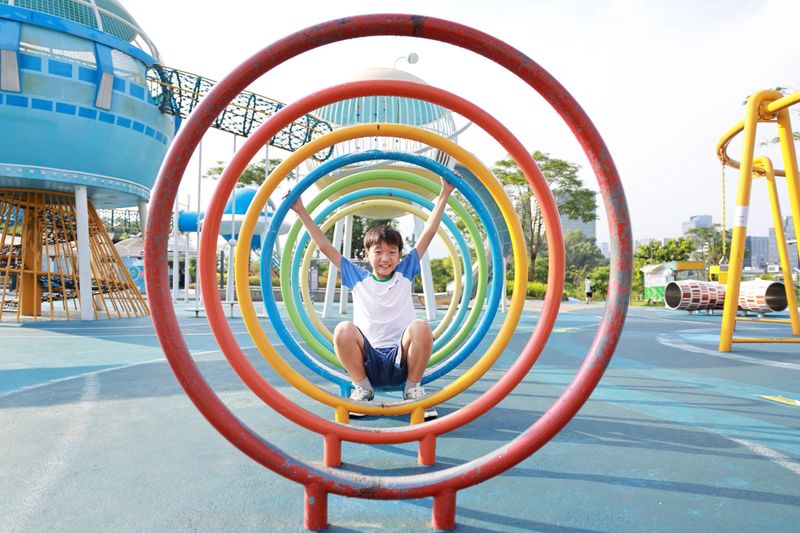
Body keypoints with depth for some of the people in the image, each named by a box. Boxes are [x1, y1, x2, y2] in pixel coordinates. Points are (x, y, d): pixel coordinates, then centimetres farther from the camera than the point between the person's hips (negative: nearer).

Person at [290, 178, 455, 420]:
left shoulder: (404, 274, 11)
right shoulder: (357, 278, 12)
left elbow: (428, 234, 8)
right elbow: (325, 246, 11)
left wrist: (443, 195, 5)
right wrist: (302, 212, 10)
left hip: (402, 360, 0)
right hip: (367, 362, 0)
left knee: (420, 327, -31)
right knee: (343, 330, -29)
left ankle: (413, 387, -9)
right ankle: (362, 388, -7)